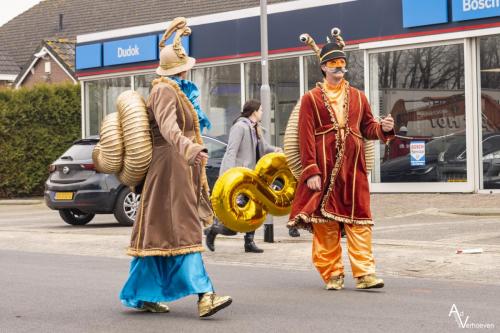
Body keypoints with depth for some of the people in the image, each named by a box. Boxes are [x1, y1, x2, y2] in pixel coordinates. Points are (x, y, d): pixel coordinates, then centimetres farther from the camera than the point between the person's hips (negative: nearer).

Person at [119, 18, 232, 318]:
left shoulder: (177, 90, 19)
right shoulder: (165, 91, -14)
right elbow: (169, 128, -32)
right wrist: (190, 149, -49)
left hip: (181, 168, 10)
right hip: (172, 166, -10)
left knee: (161, 232, 10)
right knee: (182, 229, -15)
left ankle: (145, 295, 13)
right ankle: (204, 295, -21)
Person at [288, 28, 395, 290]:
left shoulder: (358, 97, 16)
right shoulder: (311, 99, 4)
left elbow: (367, 127, 19)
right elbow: (306, 138, -3)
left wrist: (383, 128, -5)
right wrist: (311, 171, -12)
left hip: (353, 168, 3)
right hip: (324, 169, -3)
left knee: (359, 219, -2)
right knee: (325, 221, 1)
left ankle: (364, 273, -3)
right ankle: (332, 275, 9)